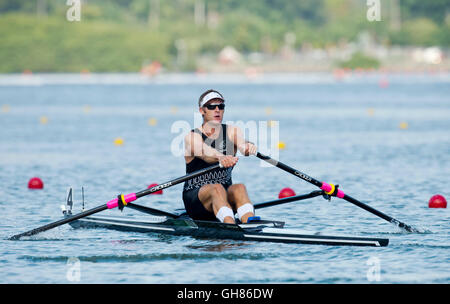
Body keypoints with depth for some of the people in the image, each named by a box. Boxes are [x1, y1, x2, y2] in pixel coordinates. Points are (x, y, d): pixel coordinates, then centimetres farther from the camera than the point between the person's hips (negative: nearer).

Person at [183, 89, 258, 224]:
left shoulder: (232, 132, 7)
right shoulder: (192, 137, -5)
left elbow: (242, 144, -17)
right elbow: (205, 153, -28)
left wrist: (248, 147, -43)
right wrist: (221, 157, -52)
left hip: (225, 195, 3)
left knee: (239, 188, -30)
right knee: (216, 188, -35)